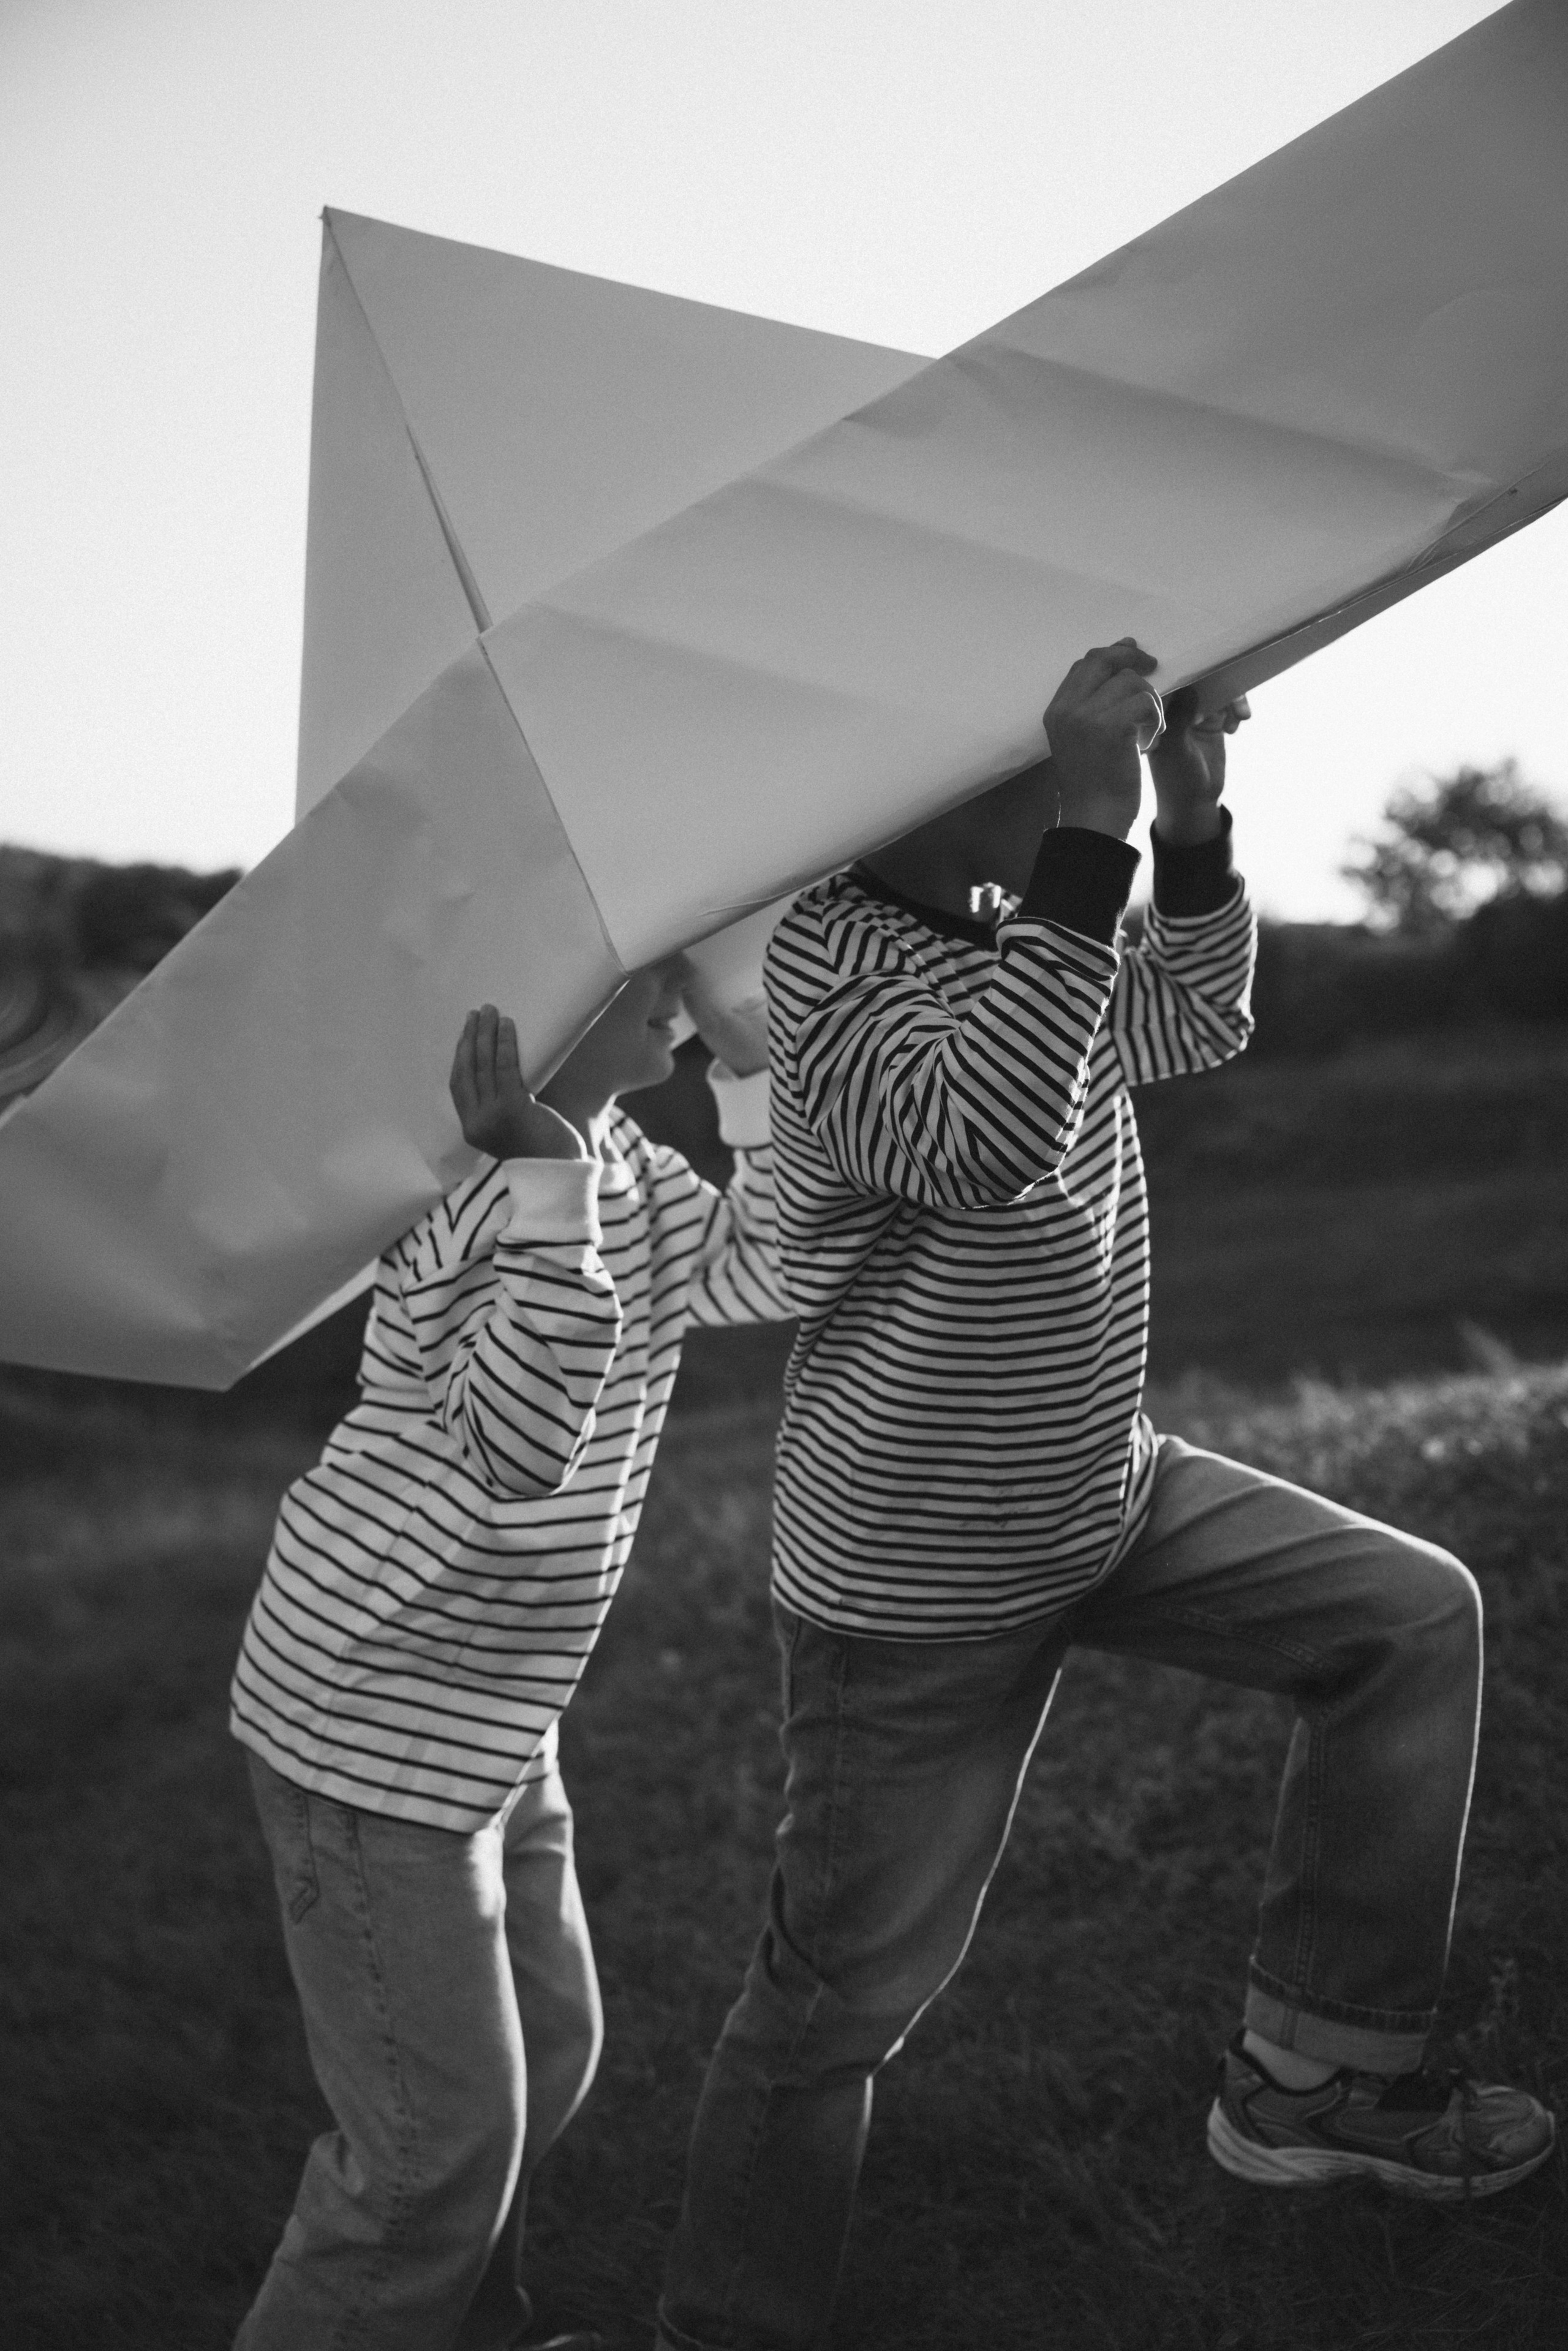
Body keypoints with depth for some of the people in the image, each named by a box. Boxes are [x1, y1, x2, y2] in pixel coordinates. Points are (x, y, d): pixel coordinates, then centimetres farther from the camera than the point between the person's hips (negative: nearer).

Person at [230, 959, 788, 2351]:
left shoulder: (622, 1164, 5)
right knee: (441, 2135, -3)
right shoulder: (475, 1189, -23)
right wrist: (541, 1177, -40)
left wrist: (746, 1043, -11)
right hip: (372, 1716, -9)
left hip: (488, 1714, 10)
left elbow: (770, 1270, -5)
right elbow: (519, 1449, -33)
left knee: (548, 2047, 21)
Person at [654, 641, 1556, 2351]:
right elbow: (988, 1140, -43)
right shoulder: (837, 964, -25)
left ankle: (1314, 2076, 15)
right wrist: (1095, 831, -42)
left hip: (1104, 1496, 8)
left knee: (1417, 1617, 8)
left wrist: (1195, 814, 0)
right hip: (914, 1587, -8)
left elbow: (1194, 1023, 16)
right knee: (841, 1991, 3)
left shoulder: (1018, 924, 1)